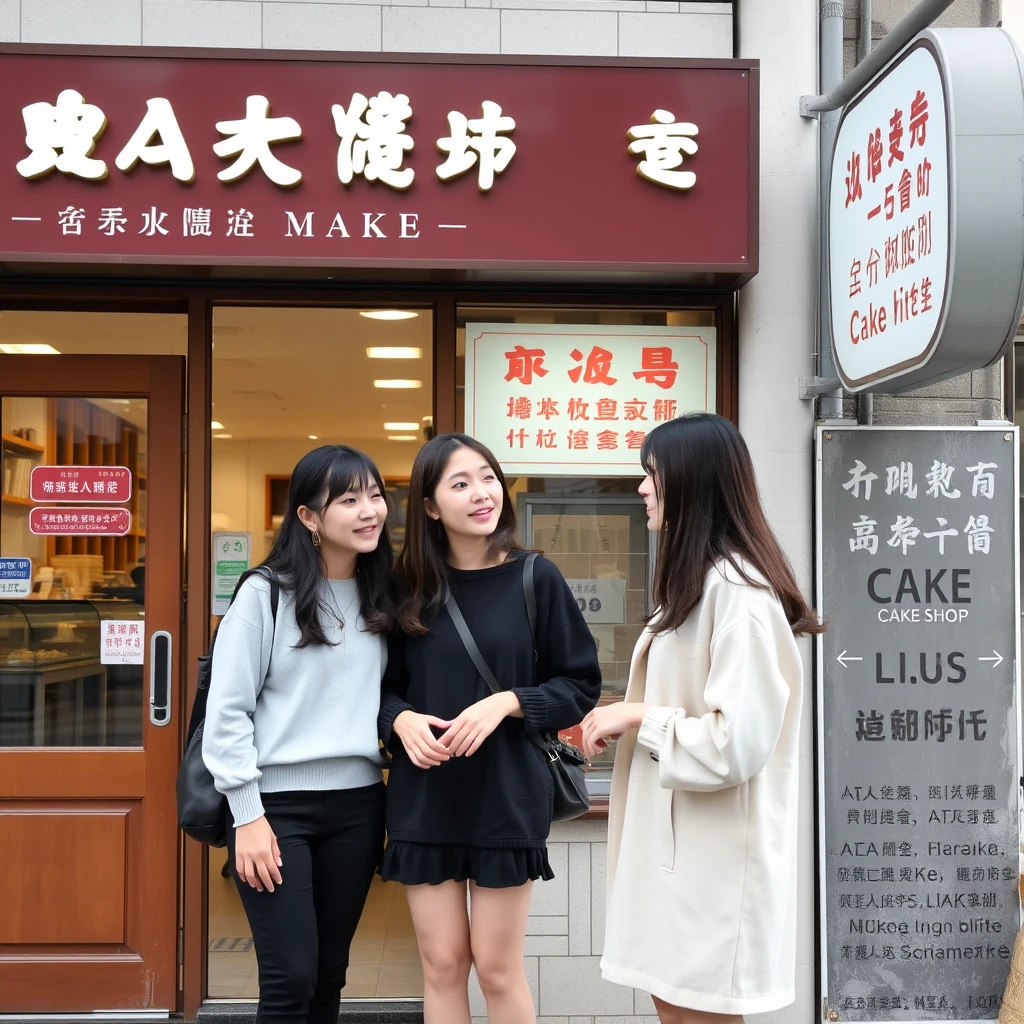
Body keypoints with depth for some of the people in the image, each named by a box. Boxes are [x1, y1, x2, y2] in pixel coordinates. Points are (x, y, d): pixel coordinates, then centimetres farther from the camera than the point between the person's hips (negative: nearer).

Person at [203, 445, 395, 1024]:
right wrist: (248, 815, -12)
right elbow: (227, 710, -9)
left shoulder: (381, 597, 9)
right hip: (277, 803, -5)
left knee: (329, 974, 12)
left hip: (357, 804, 5)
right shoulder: (265, 593, -8)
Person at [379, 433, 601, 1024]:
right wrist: (401, 720, -11)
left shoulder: (536, 579, -6)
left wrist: (507, 703, -17)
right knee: (442, 965, 10)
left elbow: (581, 687, -2)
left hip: (507, 798, -2)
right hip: (423, 802, 3)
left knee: (499, 968, 7)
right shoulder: (410, 588, 3)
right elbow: (383, 685, 10)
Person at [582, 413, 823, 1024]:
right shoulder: (697, 582, 13)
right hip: (679, 837, 10)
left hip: (715, 849, -10)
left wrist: (636, 716, -15)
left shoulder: (737, 591, -20)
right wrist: (621, 718, 6)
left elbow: (738, 743, -25)